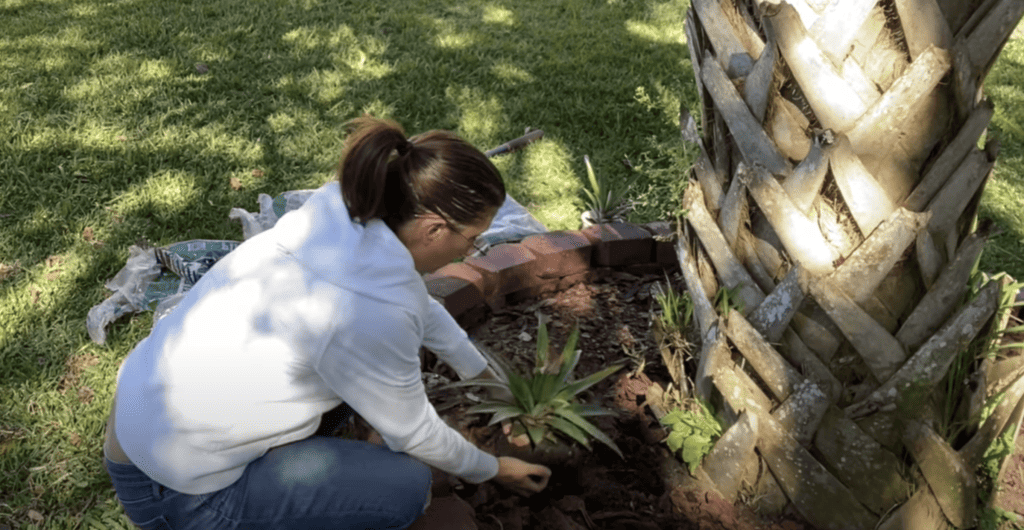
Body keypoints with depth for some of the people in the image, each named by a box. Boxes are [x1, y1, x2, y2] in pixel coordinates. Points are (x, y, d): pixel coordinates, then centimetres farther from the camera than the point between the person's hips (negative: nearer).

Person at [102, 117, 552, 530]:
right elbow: (413, 433, -11)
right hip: (173, 493, -8)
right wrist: (493, 470, 7)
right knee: (405, 486, -9)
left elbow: (422, 308, 13)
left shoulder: (344, 217, -6)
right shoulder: (373, 312, -29)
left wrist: (487, 377, 23)